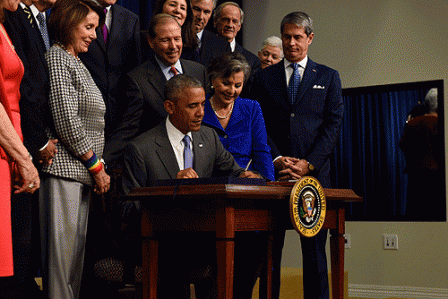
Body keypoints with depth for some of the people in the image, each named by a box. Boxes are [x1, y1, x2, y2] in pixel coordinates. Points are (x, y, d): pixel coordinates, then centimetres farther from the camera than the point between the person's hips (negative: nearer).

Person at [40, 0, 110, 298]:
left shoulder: (77, 64, 22)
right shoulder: (55, 58, -6)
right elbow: (66, 119, -14)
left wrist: (97, 166, 13)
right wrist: (96, 165, -10)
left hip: (82, 173, 9)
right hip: (63, 169, -9)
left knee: (75, 249, 8)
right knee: (60, 247, -9)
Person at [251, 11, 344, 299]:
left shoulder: (328, 77, 12)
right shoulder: (264, 77, 13)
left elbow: (333, 124, 3)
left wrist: (308, 163, -8)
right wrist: (277, 159, -8)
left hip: (314, 173, 0)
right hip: (273, 173, 0)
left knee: (314, 249, 2)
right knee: (269, 249, -1)